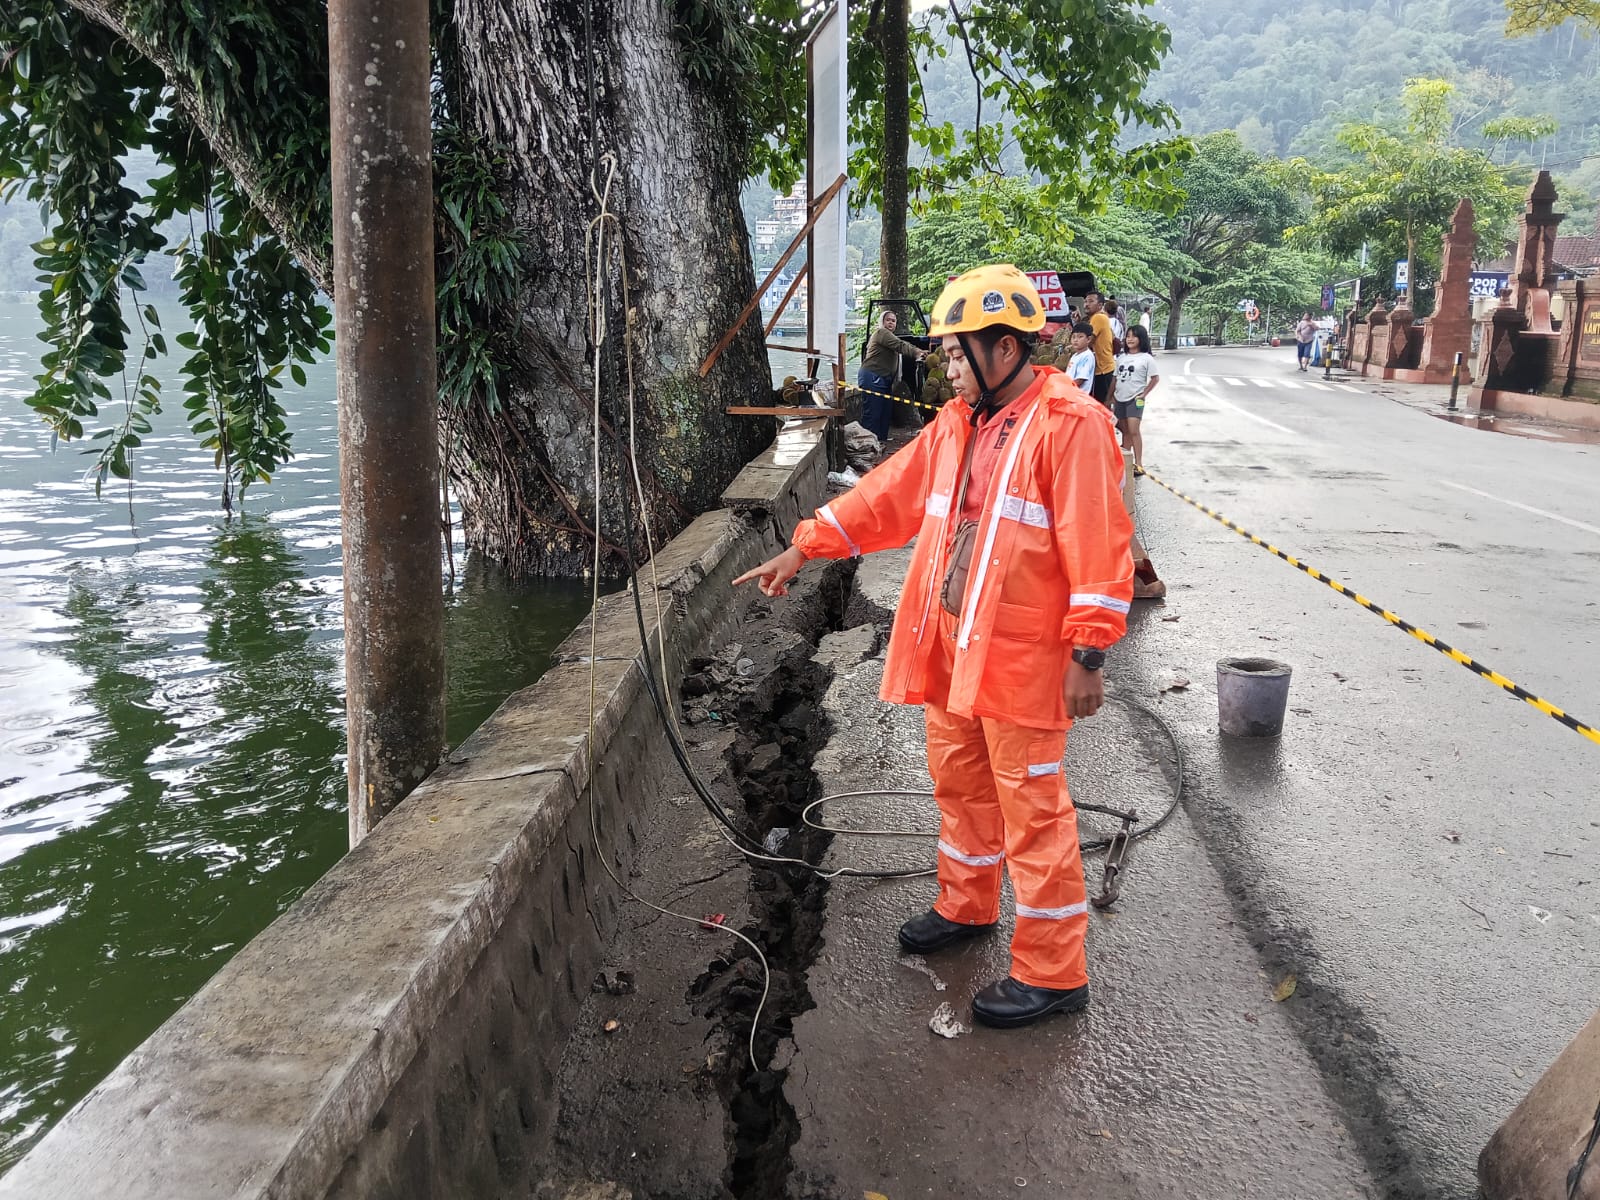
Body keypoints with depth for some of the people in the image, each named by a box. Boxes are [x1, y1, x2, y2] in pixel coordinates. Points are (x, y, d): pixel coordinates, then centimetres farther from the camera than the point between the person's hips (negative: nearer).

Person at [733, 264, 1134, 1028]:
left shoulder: (1071, 425, -15)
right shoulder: (958, 423, 10)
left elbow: (1098, 547, -17)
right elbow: (888, 496, 14)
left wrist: (1086, 656, -18)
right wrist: (803, 548, 12)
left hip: (1021, 657, -8)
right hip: (949, 645, 8)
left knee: (1031, 807, 0)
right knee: (958, 784, 21)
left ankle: (1052, 972, 13)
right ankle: (966, 907, 42)